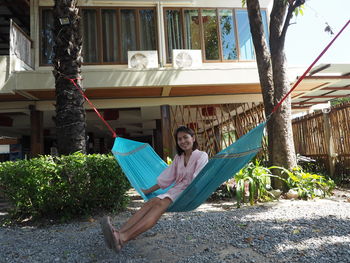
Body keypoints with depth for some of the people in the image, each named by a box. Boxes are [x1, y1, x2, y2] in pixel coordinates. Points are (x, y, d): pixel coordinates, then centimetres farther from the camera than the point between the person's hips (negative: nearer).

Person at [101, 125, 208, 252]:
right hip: (176, 190, 6)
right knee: (150, 202, -25)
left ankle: (123, 238, -52)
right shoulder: (178, 157, 20)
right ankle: (119, 233, -47)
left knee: (160, 204, -33)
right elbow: (166, 177, 21)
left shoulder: (201, 155, 2)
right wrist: (149, 190, 19)